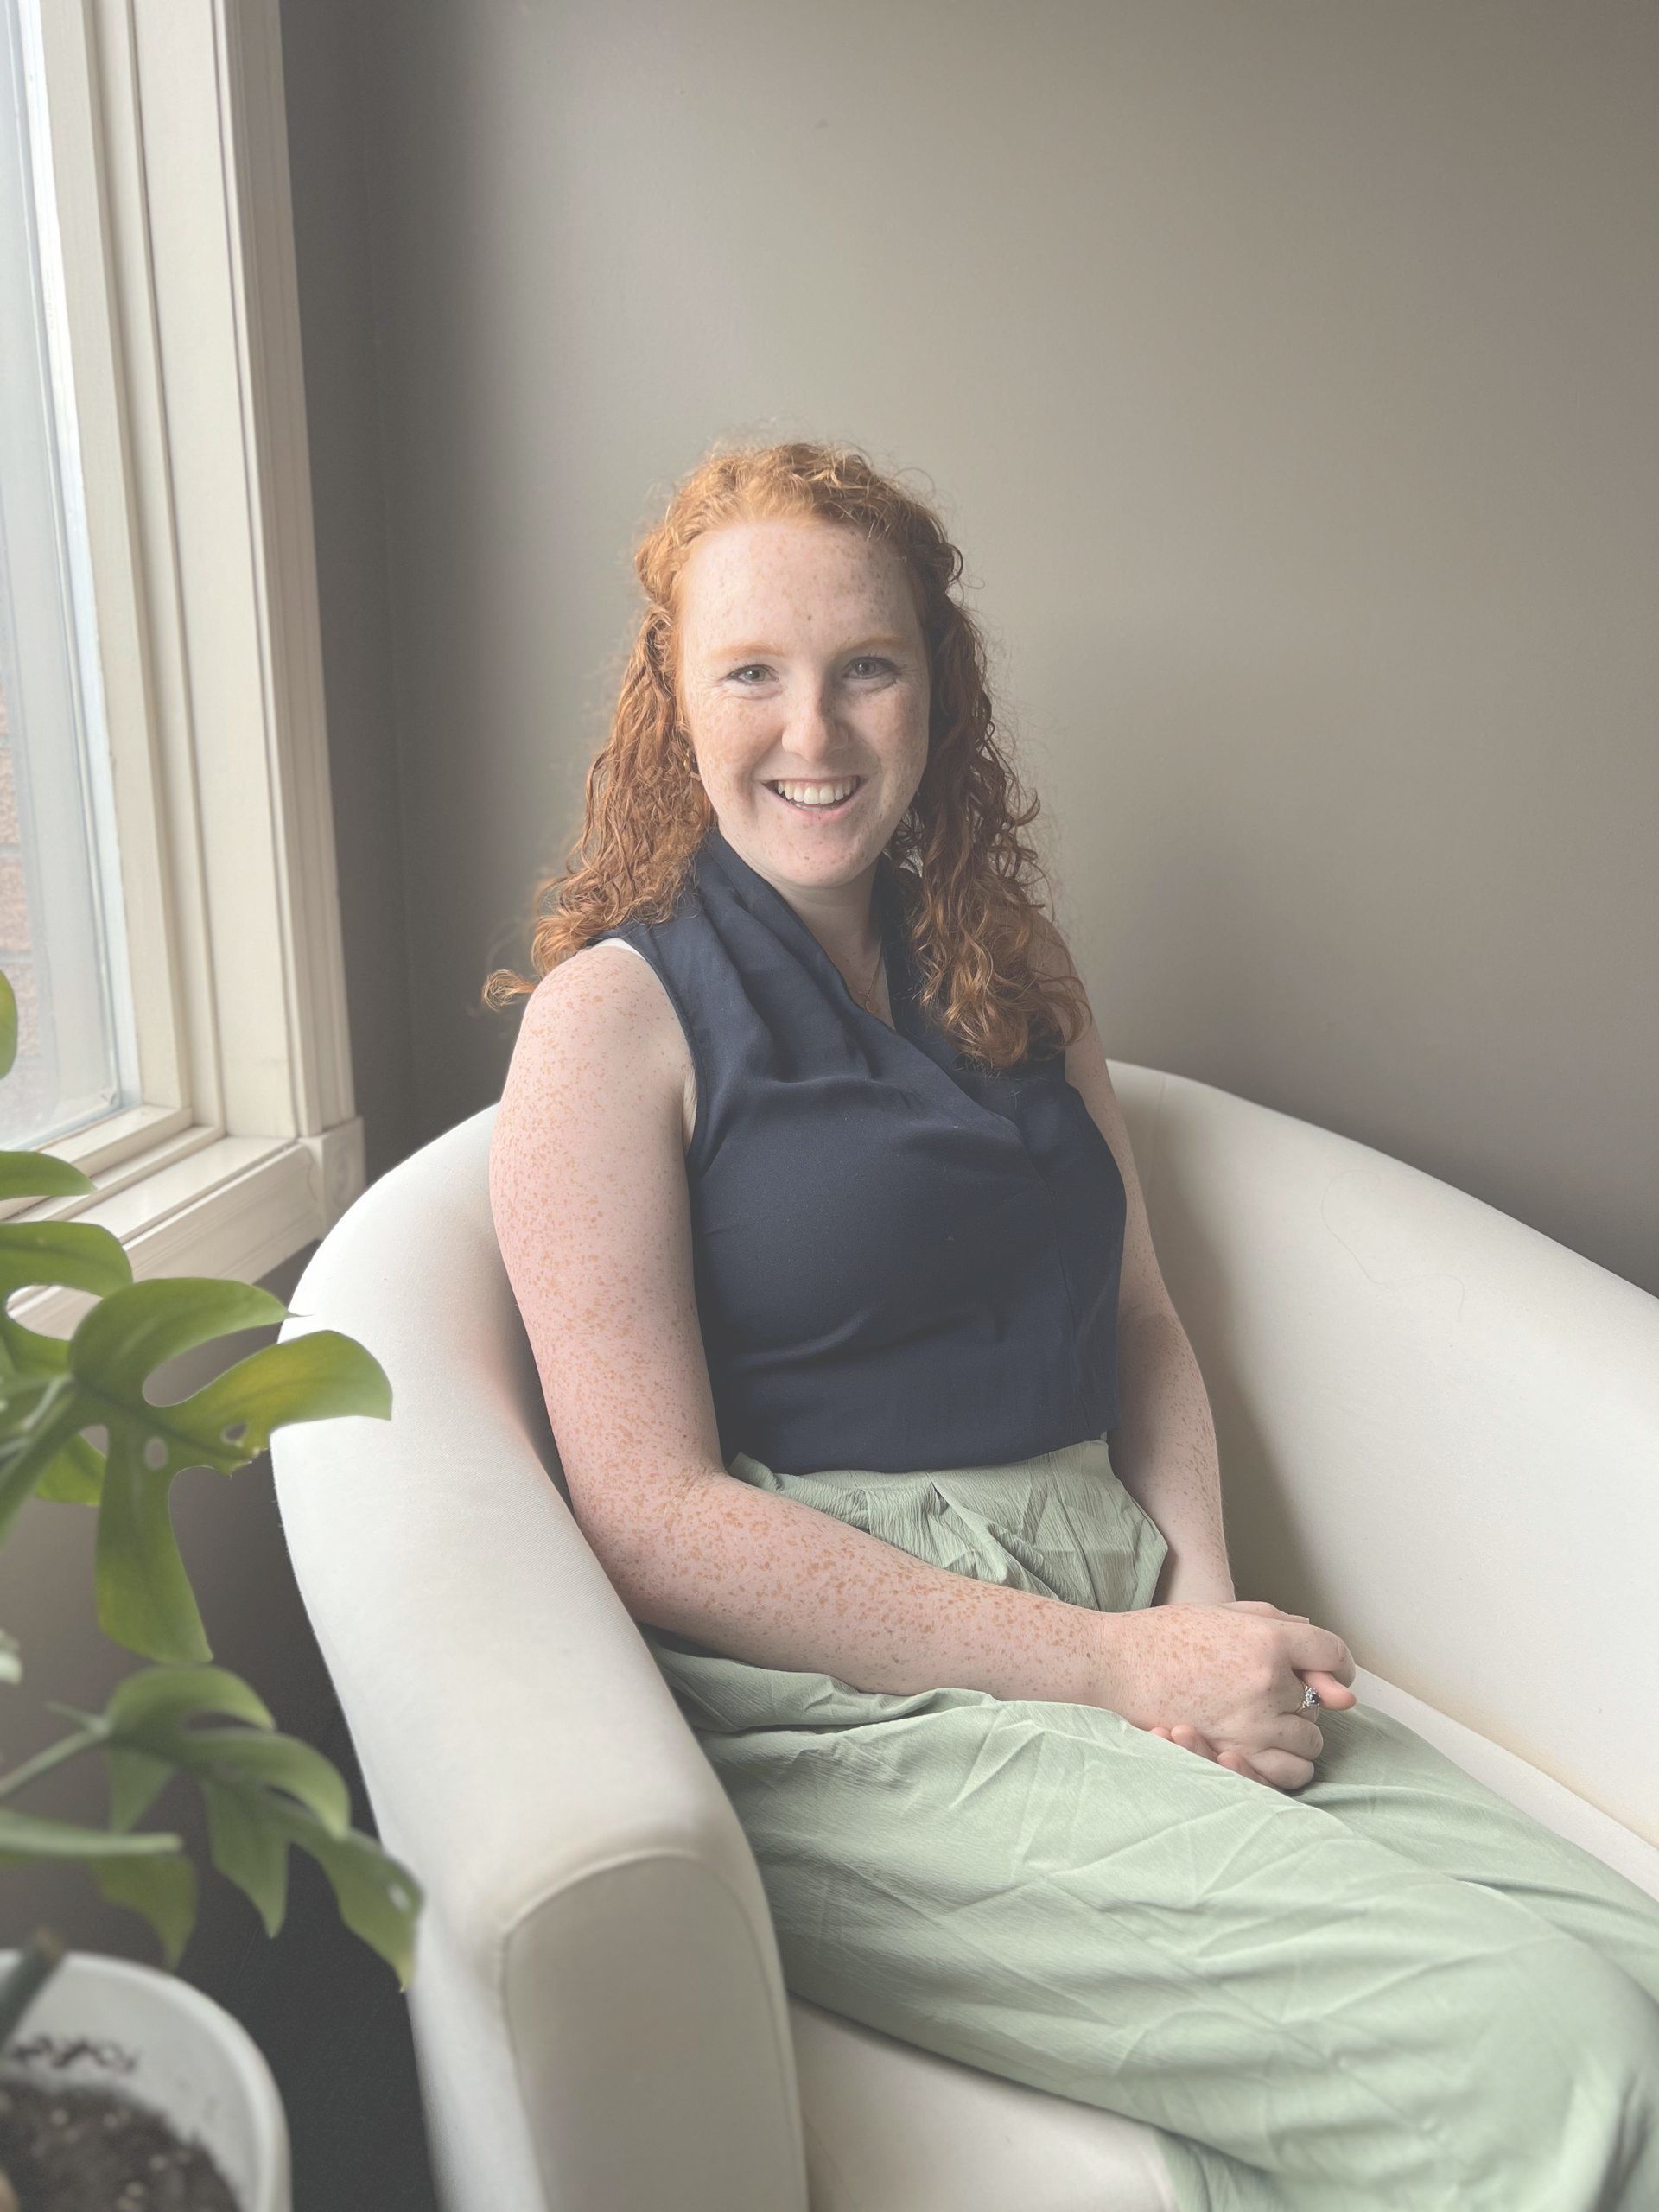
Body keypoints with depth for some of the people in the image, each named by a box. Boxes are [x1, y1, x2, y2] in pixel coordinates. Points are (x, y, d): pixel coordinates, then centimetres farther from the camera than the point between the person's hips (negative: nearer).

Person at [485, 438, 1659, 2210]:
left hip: (1126, 1621, 6)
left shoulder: (1011, 971, 17)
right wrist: (1119, 1668, -14)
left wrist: (1208, 1604, -2)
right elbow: (654, 1516, -11)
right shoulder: (614, 1013, -3)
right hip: (846, 1693, -6)